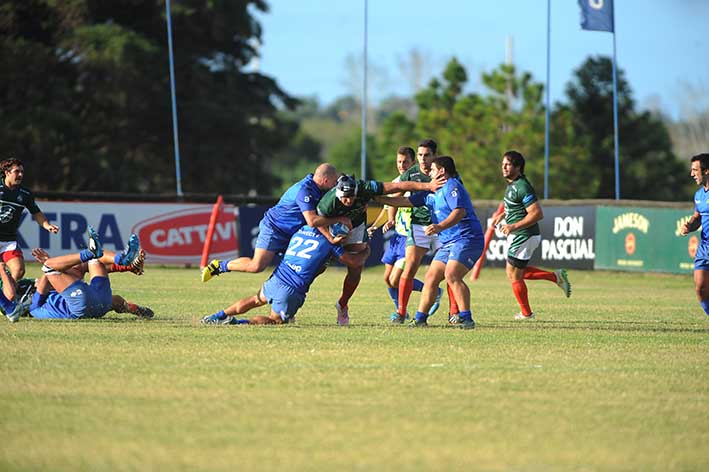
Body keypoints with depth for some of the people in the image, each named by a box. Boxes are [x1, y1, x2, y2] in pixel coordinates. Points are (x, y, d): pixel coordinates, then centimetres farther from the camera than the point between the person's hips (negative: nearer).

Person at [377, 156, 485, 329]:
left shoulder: (452, 187, -10)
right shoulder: (433, 192, 20)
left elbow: (460, 211, -25)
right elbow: (407, 201, 27)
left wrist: (441, 226, -38)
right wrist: (380, 199, 25)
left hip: (467, 239, -10)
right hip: (448, 243, 10)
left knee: (451, 275, -26)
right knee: (431, 278, 6)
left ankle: (466, 319, -26)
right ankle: (420, 319, 11)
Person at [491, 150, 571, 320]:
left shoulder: (522, 187, -22)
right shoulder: (511, 184, 9)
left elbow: (537, 214, -27)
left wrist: (514, 226, -26)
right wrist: (502, 215, 17)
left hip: (524, 237, -10)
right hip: (518, 237, 10)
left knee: (514, 276, 2)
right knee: (515, 272, 18)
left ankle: (526, 313, 17)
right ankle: (556, 277, 20)